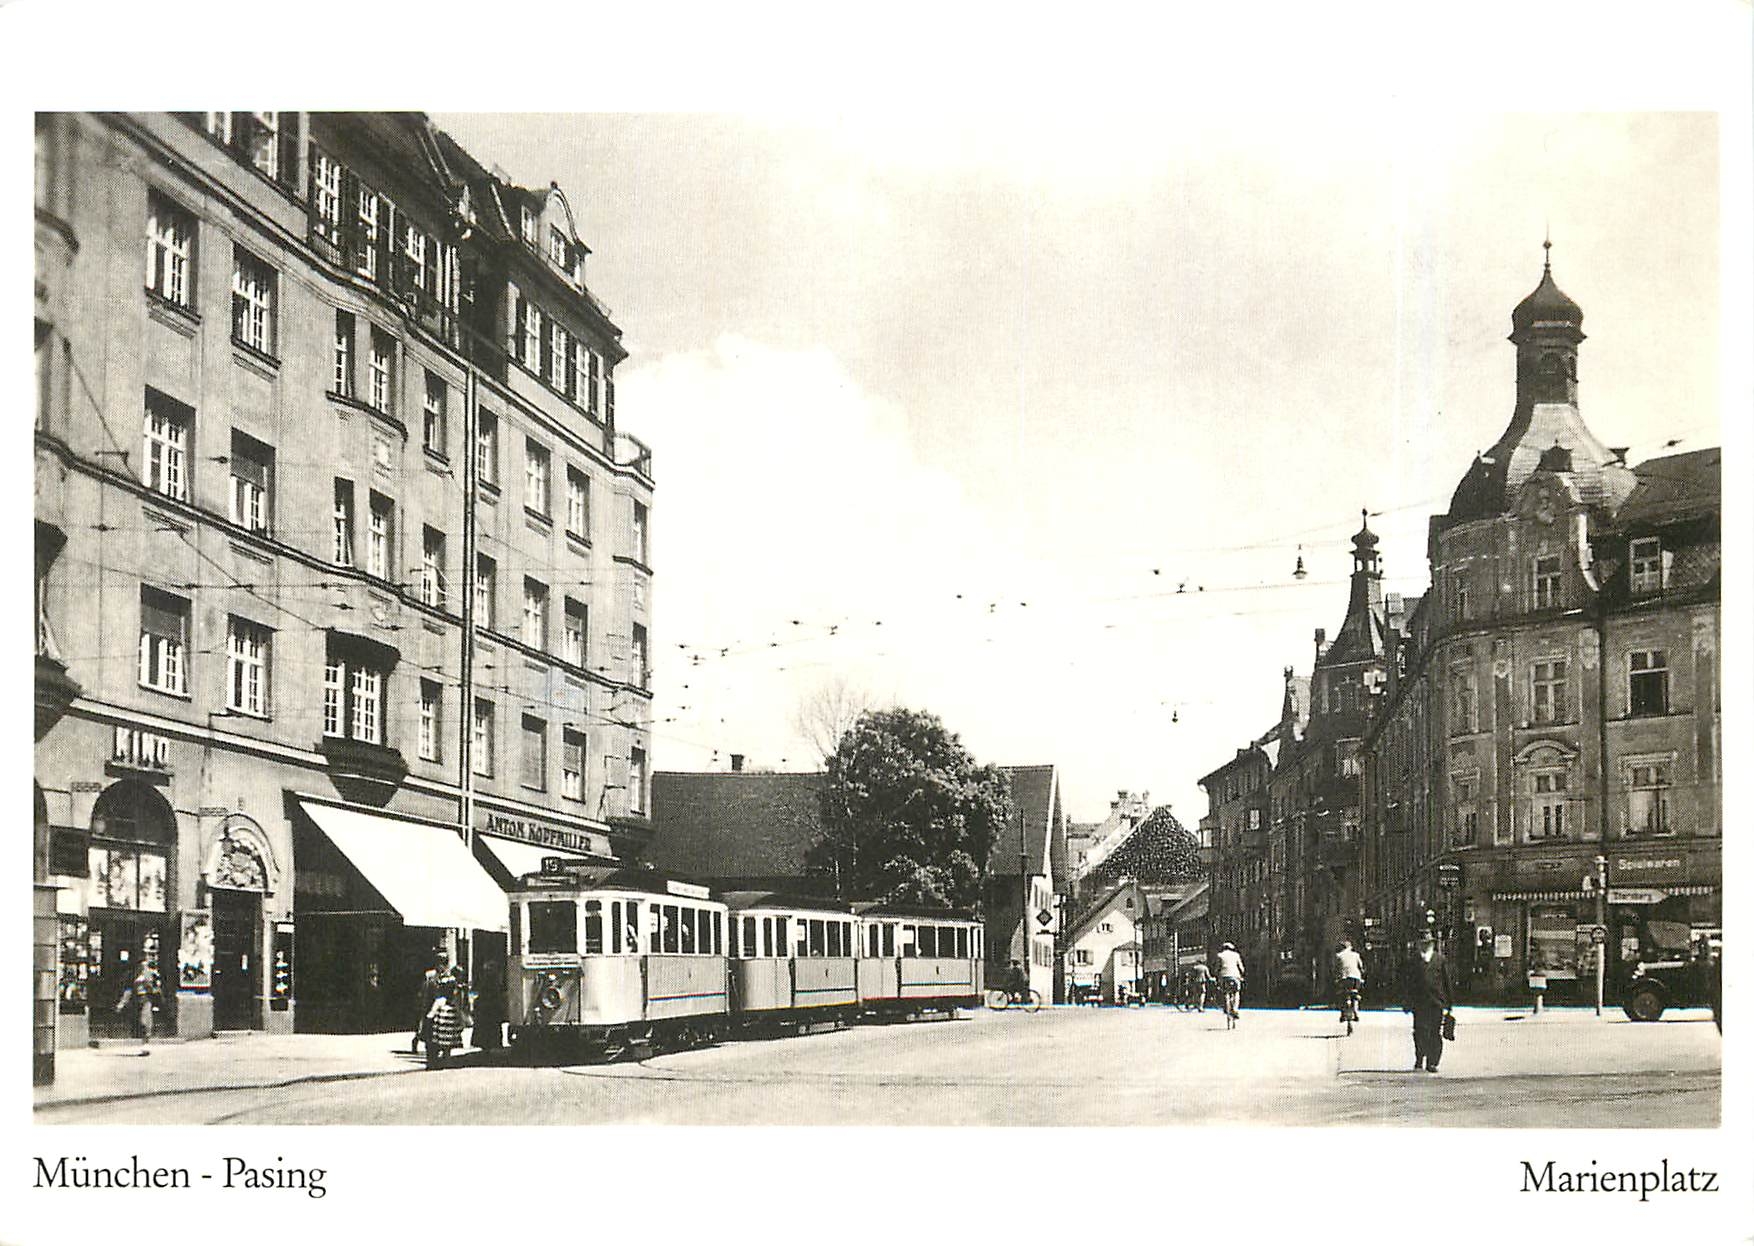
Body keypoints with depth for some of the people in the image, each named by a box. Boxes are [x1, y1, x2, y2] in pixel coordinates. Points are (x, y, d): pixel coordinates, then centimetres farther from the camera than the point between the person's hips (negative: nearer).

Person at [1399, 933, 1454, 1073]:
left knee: (1435, 1034, 0)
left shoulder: (1440, 959, 10)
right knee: (1420, 1033, -4)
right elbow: (1405, 982, 8)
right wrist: (1406, 1002, 2)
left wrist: (1447, 1004, 6)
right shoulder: (1412, 960, 8)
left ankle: (1432, 1063, 7)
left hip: (1437, 1003, 1)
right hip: (1419, 1003, -1)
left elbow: (1447, 981, 10)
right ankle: (1419, 1061, 7)